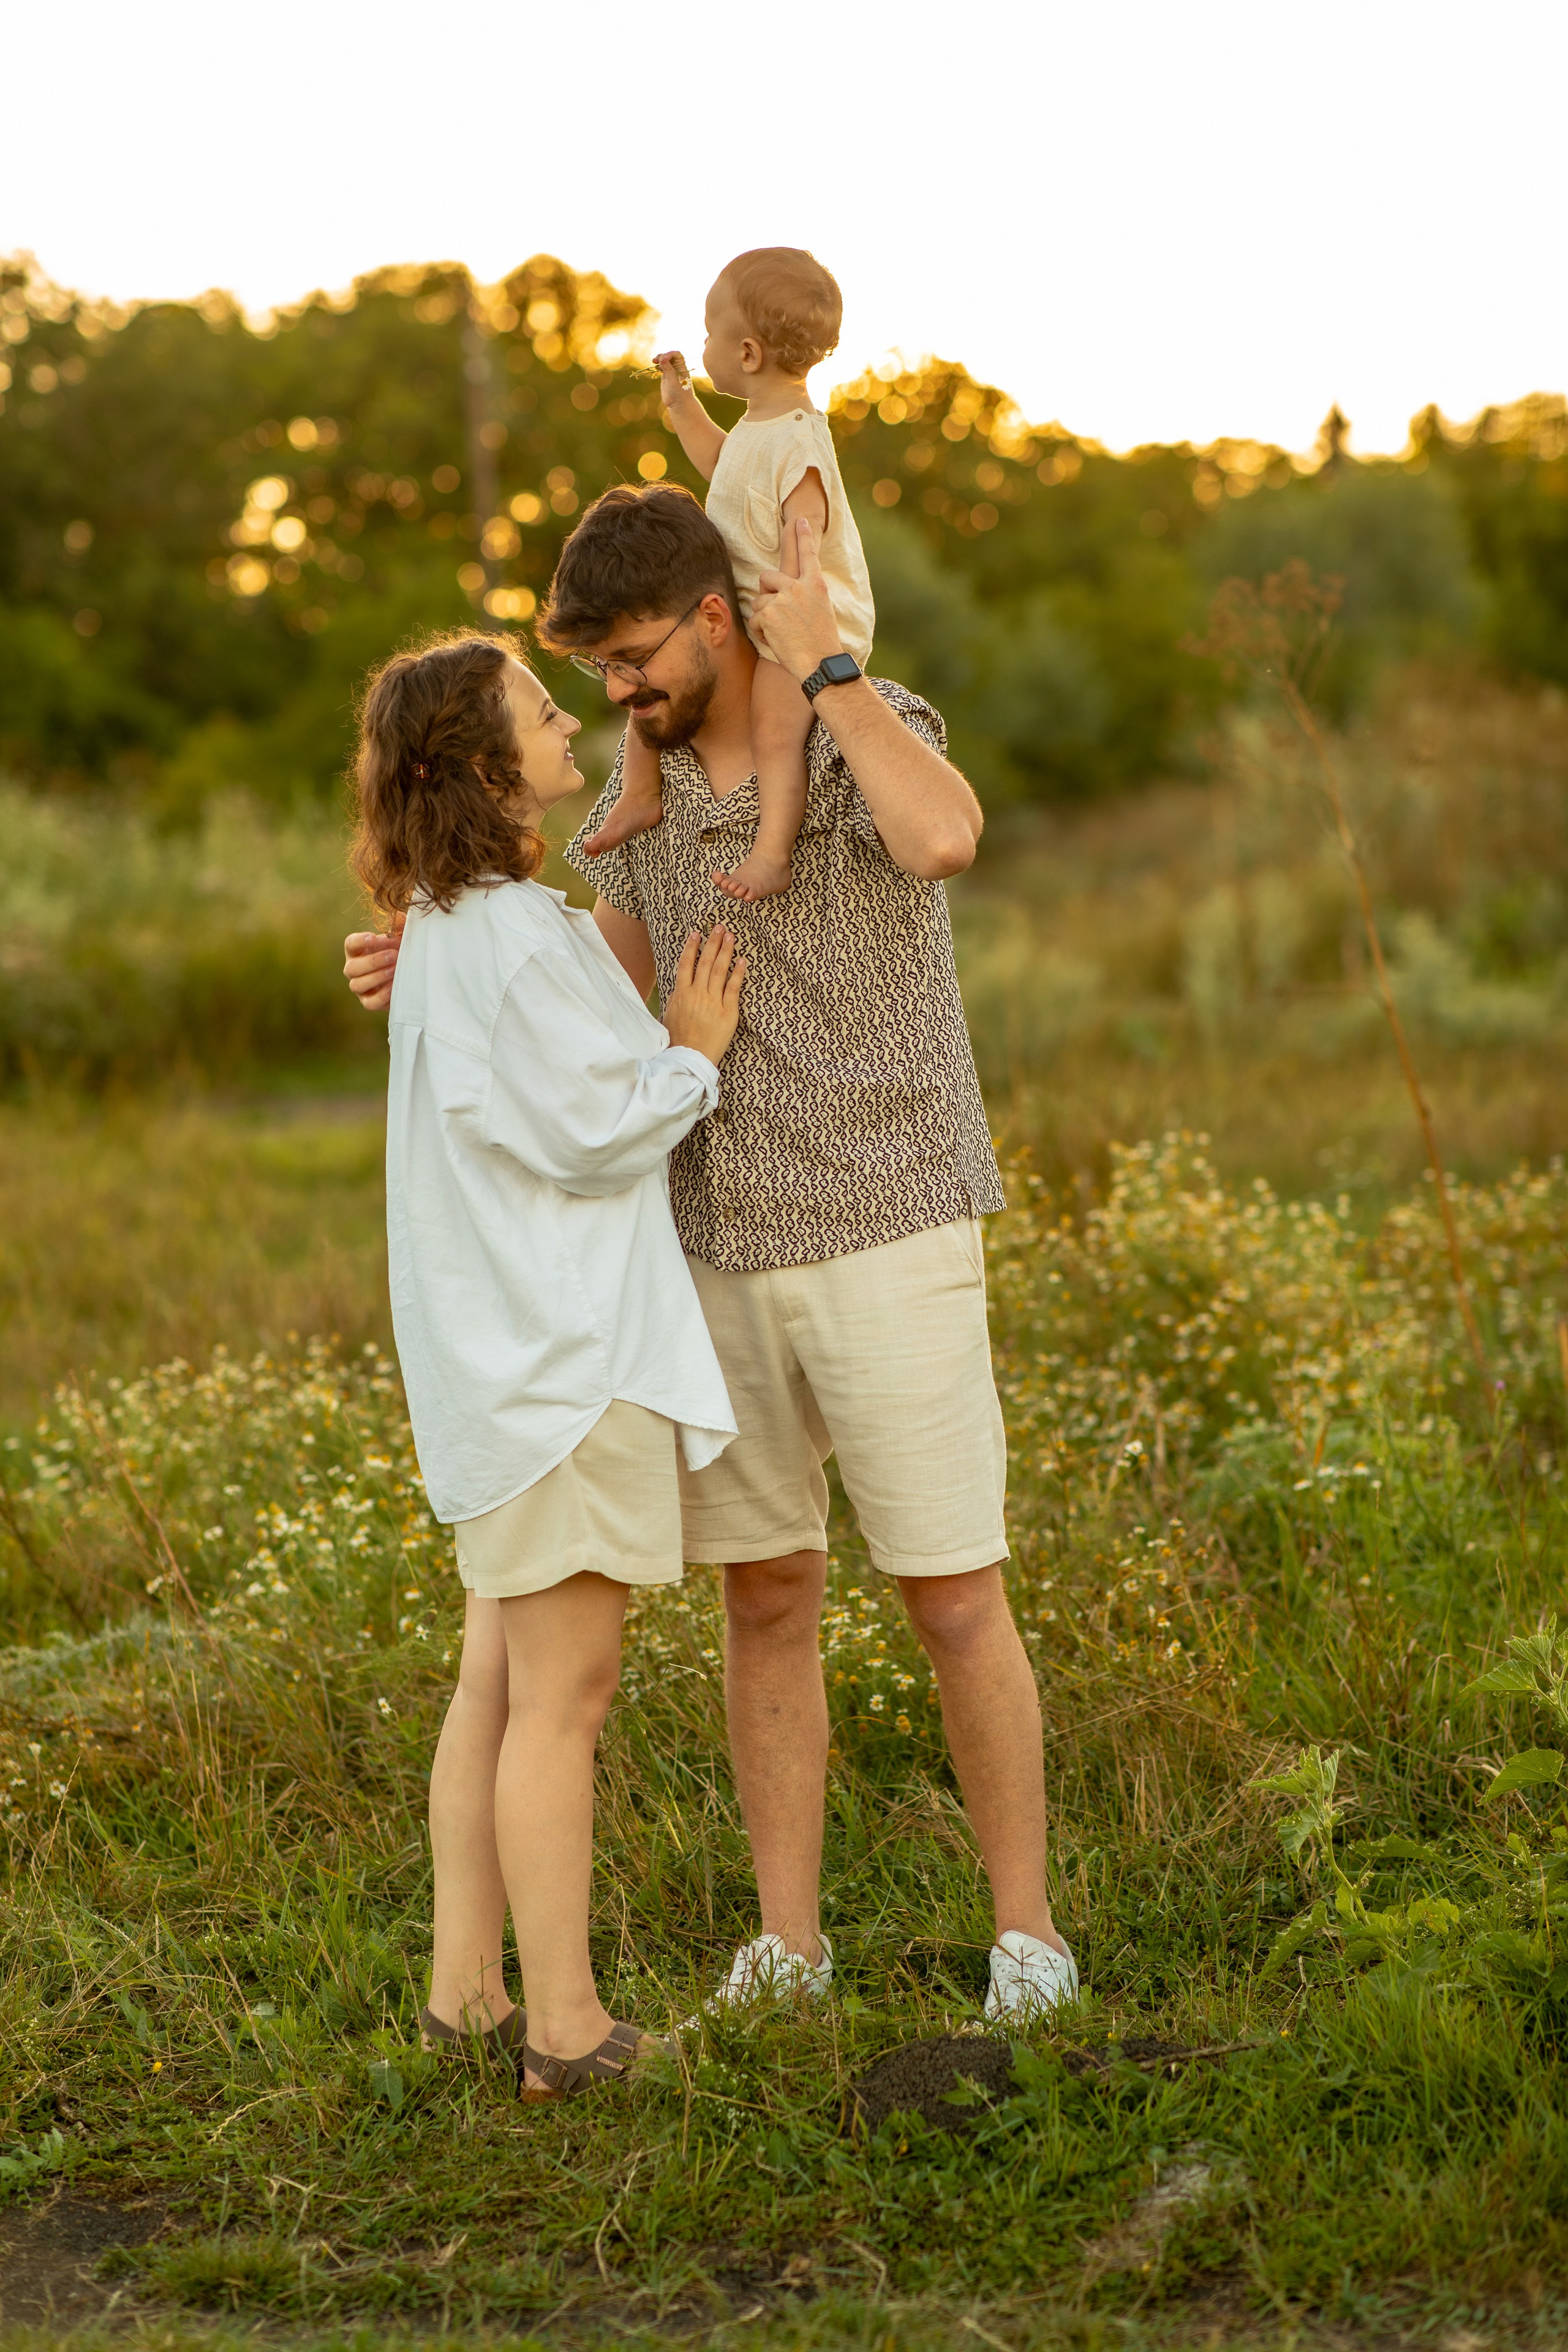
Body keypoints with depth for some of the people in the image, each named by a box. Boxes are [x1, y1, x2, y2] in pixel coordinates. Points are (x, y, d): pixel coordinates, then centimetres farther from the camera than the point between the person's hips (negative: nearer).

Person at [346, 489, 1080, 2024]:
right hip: (724, 1248, 6)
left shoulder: (879, 729, -12)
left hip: (887, 1241, -6)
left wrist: (826, 661, -25)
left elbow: (944, 841, -37)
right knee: (764, 1599, 8)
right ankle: (786, 1951, 18)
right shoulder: (651, 771, 9)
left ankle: (1025, 1936, 14)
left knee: (953, 1601, -1)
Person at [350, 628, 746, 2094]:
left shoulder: (450, 930, 13)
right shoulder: (514, 936, -17)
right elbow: (586, 1134, -18)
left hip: (511, 1356, 10)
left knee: (500, 1684, 14)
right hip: (564, 1357, -10)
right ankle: (564, 2026, 4)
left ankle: (463, 1991, 21)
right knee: (560, 1698, -3)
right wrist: (694, 1051, -4)